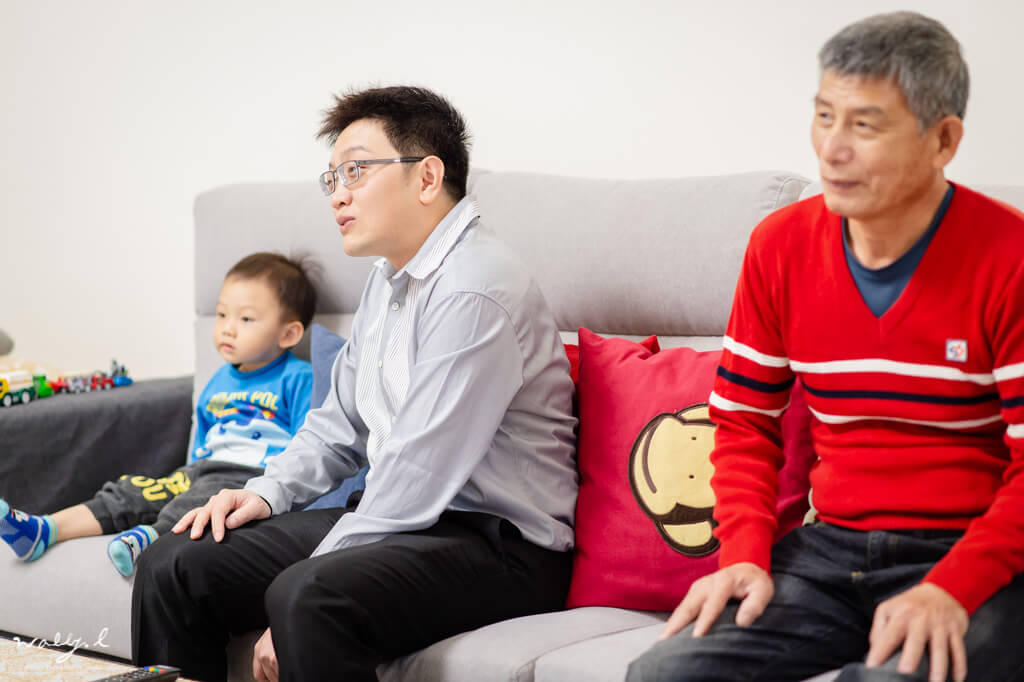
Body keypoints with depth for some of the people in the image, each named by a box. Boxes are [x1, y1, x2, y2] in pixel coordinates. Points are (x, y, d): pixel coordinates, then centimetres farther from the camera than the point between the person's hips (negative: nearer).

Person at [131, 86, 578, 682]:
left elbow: (415, 479, -24)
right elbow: (342, 422, 24)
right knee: (174, 565, 0)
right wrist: (268, 492, 6)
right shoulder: (391, 277, 14)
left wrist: (298, 609, -20)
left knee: (307, 598, -36)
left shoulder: (474, 291, -19)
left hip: (497, 542, -9)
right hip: (400, 521, 10)